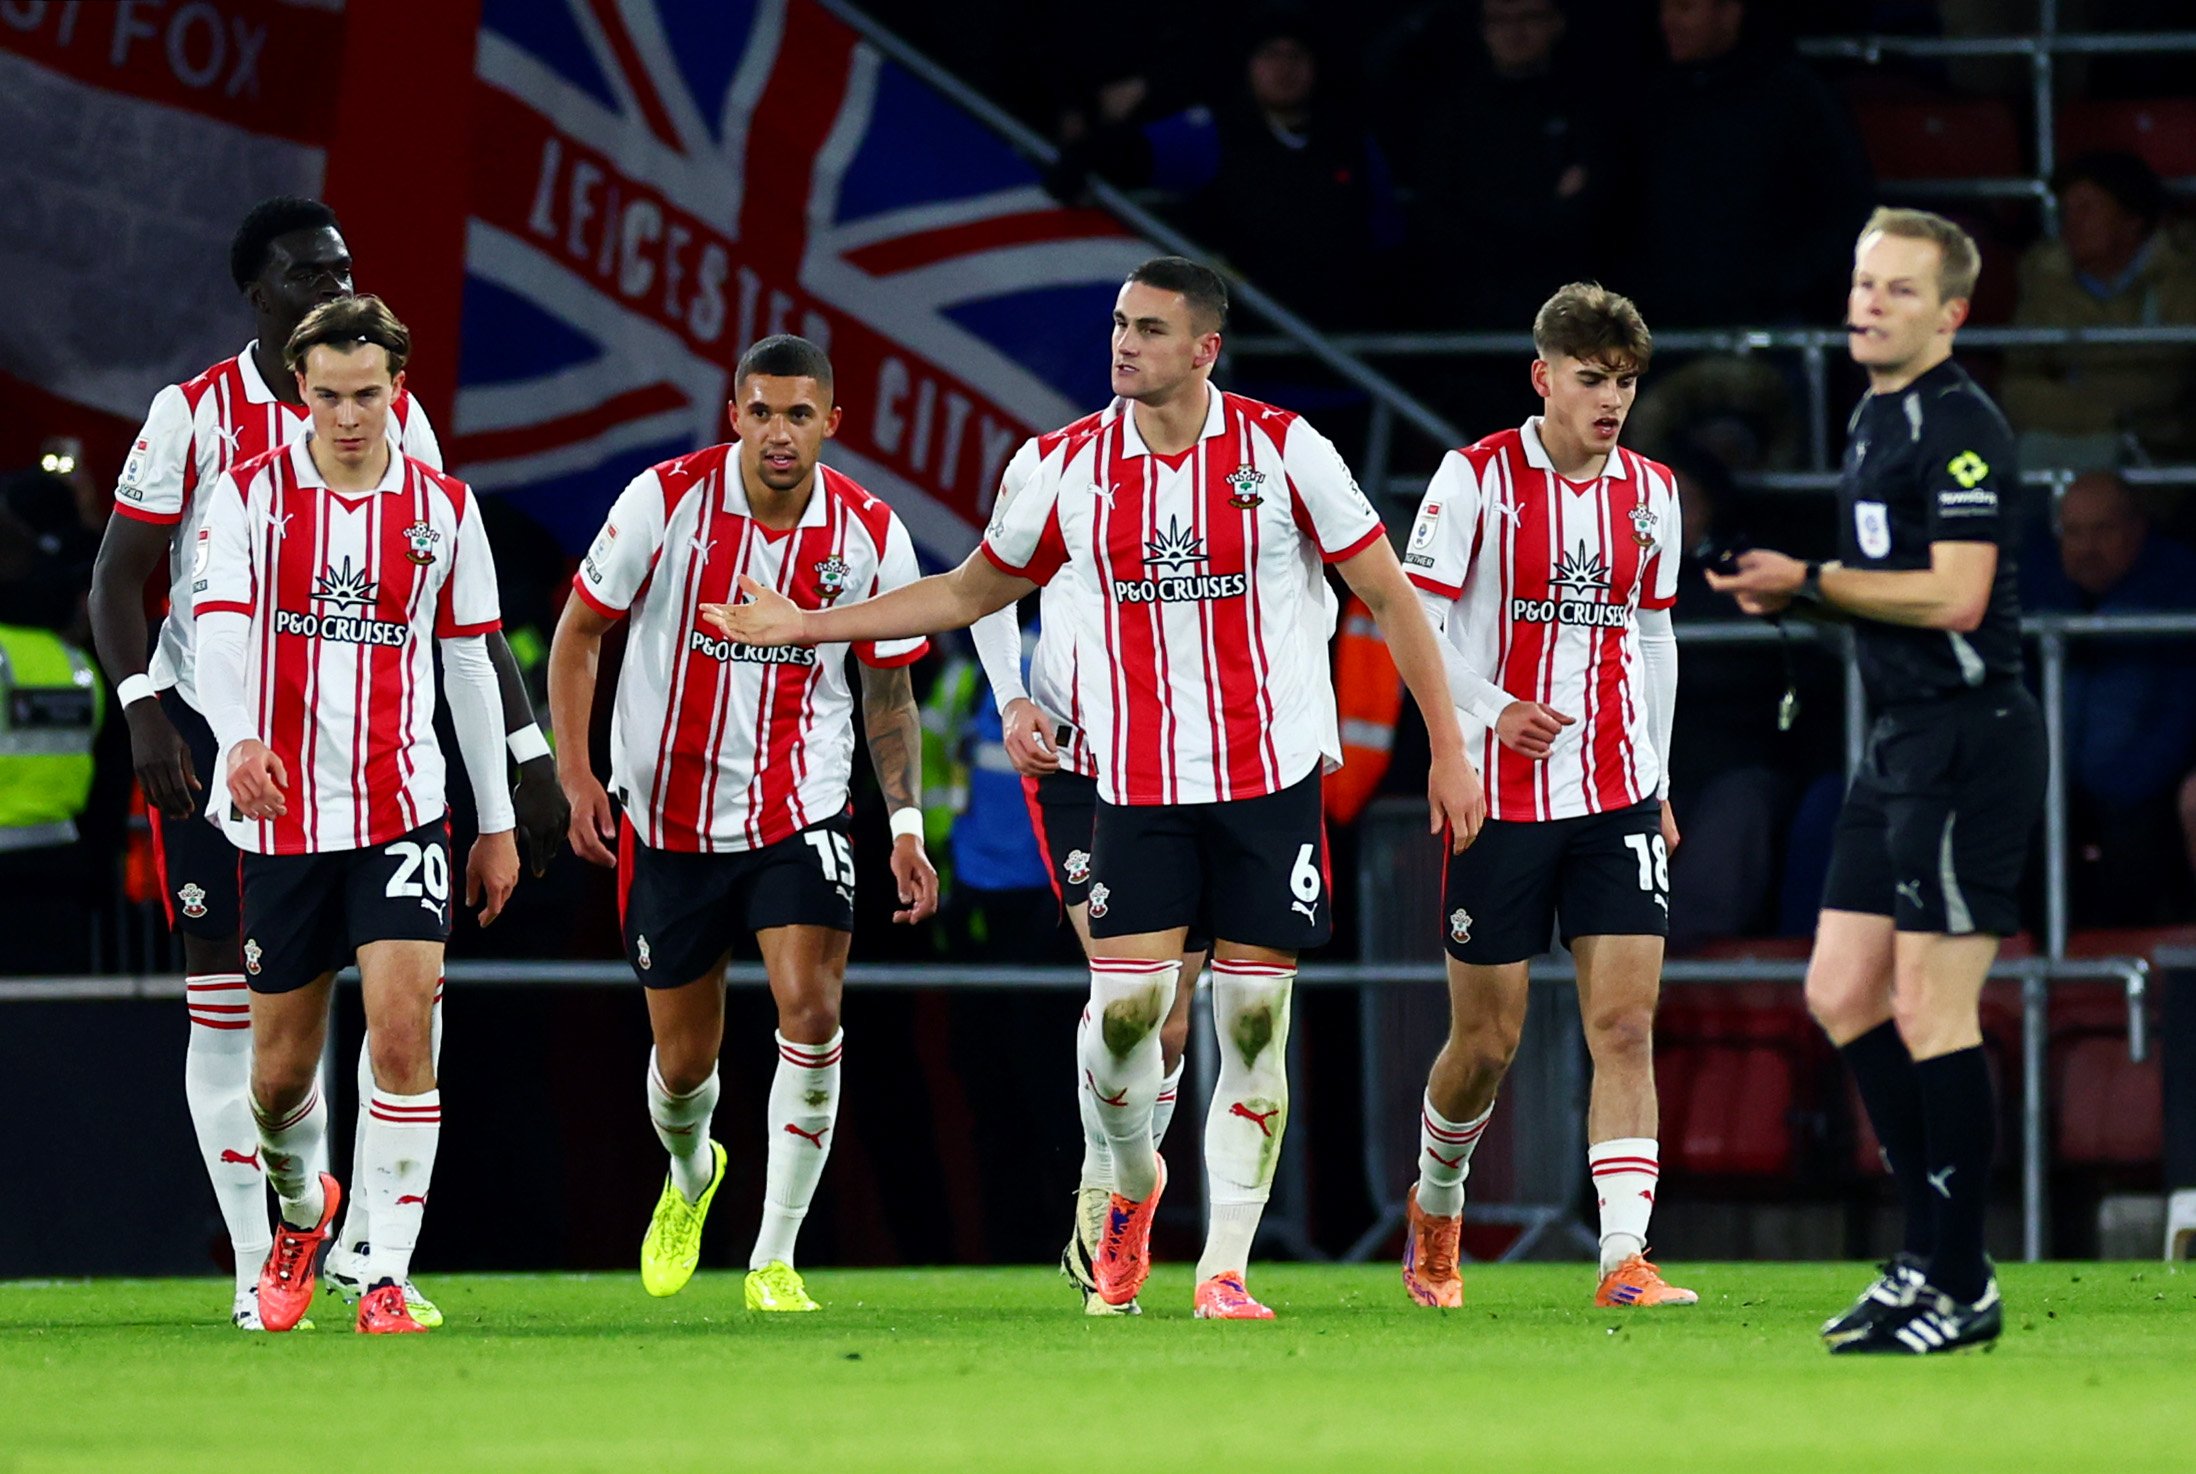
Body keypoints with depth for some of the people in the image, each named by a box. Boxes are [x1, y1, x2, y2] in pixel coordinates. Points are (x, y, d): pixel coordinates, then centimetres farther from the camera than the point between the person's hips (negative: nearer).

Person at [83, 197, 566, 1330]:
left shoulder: (397, 418, 4)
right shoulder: (195, 415, -5)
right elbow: (116, 578, -3)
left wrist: (528, 755, 2)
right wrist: (144, 711, -18)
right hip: (212, 723, -3)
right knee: (226, 999, -3)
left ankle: (363, 1240, 2)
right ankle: (257, 1267, 4)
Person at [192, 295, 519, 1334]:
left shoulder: (443, 507, 5)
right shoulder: (250, 494, -2)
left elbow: (469, 664, 12)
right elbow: (218, 630, -15)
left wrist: (497, 821, 13)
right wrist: (239, 738, -35)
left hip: (402, 810, 0)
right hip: (282, 815, 0)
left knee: (403, 1031, -16)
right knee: (282, 1066, 8)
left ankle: (388, 1278, -13)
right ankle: (303, 1205, 40)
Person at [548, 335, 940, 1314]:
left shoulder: (870, 536, -6)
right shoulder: (666, 499, -10)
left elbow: (889, 690, 7)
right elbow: (580, 630, -1)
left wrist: (906, 824, -2)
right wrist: (575, 775, -10)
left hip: (801, 811, 0)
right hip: (667, 819, 0)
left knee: (810, 1010, -21)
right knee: (684, 1060, 9)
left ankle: (776, 1258, -10)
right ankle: (689, 1178, 45)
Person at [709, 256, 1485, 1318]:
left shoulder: (1282, 450, -6)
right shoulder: (1065, 467, 0)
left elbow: (1388, 595, 1)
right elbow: (972, 591, 16)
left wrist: (1449, 749, -2)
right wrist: (806, 625, 15)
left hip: (1272, 780, -1)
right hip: (1139, 784, 1)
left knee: (1254, 1021, -2)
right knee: (1123, 1011, -9)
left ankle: (1223, 1268, 5)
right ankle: (1134, 1180, 21)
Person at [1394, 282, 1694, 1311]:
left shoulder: (1651, 492, 8)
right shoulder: (1476, 478, -6)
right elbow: (1414, 620, -6)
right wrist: (1488, 711, -20)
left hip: (1617, 798, 3)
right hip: (1499, 796, -3)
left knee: (1626, 1023, -9)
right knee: (1487, 1040, 5)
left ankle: (1624, 1258, -15)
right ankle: (1436, 1204, 34)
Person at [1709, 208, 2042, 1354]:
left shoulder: (1959, 425, -13)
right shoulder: (1878, 420, 17)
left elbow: (1954, 595, -22)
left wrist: (1811, 582, -15)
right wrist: (1796, 595, 10)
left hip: (1968, 736, -10)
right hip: (1901, 742, 10)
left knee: (1930, 1007, -8)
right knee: (1842, 994, 10)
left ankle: (1961, 1290, -2)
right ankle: (1932, 1254, 17)